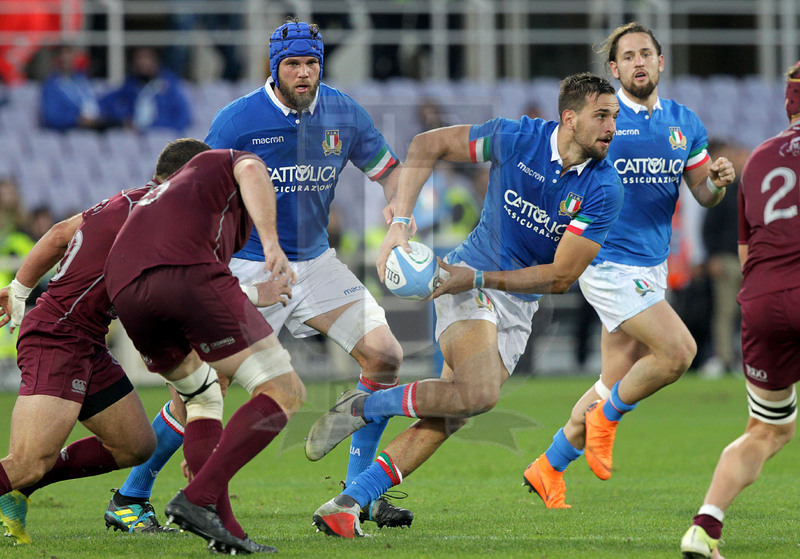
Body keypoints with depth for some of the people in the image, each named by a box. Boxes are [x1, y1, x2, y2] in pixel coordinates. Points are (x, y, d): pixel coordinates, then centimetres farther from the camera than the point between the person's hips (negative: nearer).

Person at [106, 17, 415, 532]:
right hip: (249, 270, -5)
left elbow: (389, 169, 12)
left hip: (316, 263, 5)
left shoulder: (342, 113, 0)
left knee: (385, 356, -5)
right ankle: (131, 496, 1)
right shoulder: (238, 120, -14)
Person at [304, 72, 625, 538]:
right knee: (480, 392, -29)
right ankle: (362, 407, -9)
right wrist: (400, 224, -9)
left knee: (445, 419, -6)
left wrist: (479, 279, -19)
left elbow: (561, 277, -12)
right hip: (470, 281, -3)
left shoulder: (604, 190, -13)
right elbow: (427, 145, -1)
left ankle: (345, 506, 0)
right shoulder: (515, 137, -15)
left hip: (519, 306, 3)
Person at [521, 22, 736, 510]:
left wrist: (720, 181, -10)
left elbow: (704, 195, 12)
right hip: (609, 263, -7)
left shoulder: (684, 123, 10)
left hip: (652, 265, 7)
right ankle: (606, 418, 4)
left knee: (617, 385, 9)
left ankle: (549, 469, 23)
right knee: (678, 350, -20)